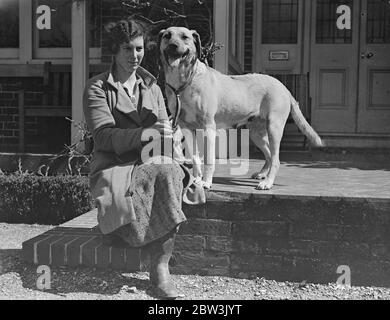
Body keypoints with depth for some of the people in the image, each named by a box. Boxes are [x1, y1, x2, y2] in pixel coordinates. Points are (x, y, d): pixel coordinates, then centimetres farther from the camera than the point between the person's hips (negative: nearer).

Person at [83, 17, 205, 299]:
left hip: (151, 163, 4)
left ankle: (161, 268, -30)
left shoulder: (152, 87, 19)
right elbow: (103, 135, -12)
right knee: (165, 176, -35)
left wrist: (168, 134, -11)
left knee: (172, 173, -33)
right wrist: (145, 133, -27)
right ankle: (161, 265, -23)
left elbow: (164, 130, 16)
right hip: (114, 168, -4)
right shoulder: (97, 88, 3)